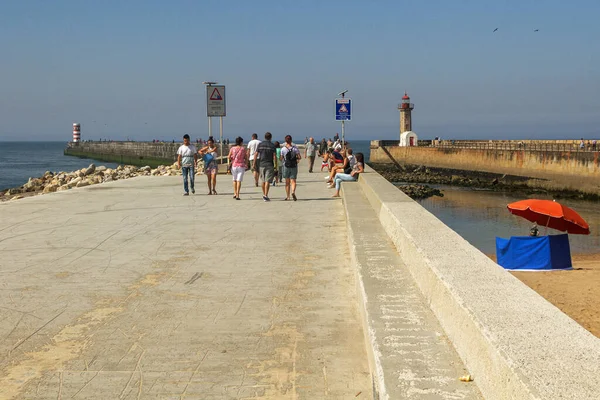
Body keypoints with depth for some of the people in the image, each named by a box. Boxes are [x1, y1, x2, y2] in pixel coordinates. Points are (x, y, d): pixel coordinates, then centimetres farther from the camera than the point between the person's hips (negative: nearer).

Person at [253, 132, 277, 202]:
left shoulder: (260, 144, 4)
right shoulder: (272, 145, -3)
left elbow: (256, 155, 0)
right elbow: (274, 156, -9)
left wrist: (254, 164, 5)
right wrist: (275, 166, -7)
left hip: (261, 164, 3)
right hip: (269, 165, -3)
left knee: (263, 181, 16)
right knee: (267, 181, -5)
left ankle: (264, 194, 25)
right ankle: (266, 196, -13)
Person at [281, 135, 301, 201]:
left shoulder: (283, 149, -6)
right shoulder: (295, 148, -6)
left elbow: (281, 159, -1)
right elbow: (299, 157, -7)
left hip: (286, 166, 1)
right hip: (294, 166, 0)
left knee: (287, 182, 11)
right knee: (293, 181, 0)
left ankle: (287, 196, 16)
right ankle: (293, 192, -27)